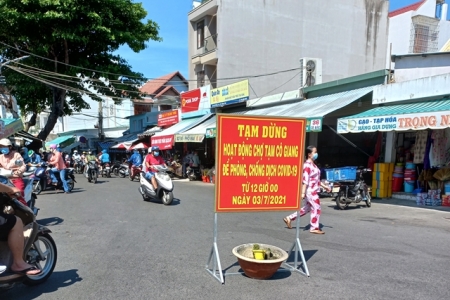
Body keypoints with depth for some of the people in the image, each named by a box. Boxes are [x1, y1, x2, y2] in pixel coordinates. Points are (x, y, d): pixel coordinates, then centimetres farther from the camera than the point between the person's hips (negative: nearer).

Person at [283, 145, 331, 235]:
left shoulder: (313, 165, 15)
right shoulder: (307, 165, -16)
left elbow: (317, 179, 21)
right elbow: (305, 180, -22)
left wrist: (325, 186, 19)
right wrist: (303, 192, -25)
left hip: (314, 191, 10)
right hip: (310, 191, -10)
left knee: (307, 208, 16)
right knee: (316, 208, -1)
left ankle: (289, 218, 23)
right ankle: (314, 228, 13)